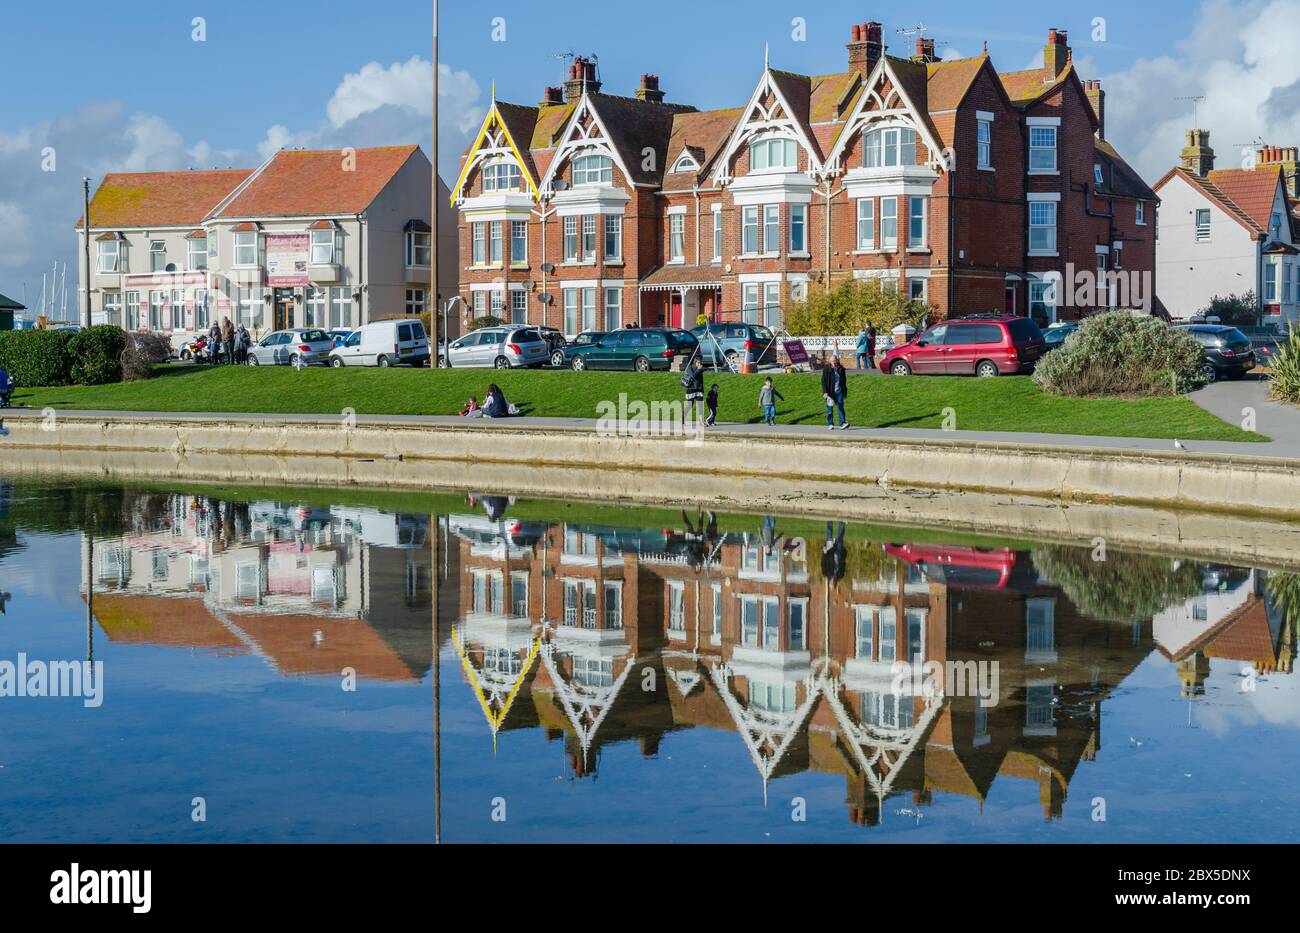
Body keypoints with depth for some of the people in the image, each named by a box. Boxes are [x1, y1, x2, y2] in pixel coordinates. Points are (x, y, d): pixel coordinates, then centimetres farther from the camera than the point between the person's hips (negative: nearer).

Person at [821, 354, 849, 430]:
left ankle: (842, 423, -6)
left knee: (841, 407, -3)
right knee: (830, 408, 4)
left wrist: (845, 391, 16)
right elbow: (823, 381, -5)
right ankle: (830, 424, 12)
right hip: (830, 392, -2)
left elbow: (844, 380, 17)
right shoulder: (826, 370, -3)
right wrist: (825, 392, -13)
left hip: (839, 392, 2)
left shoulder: (841, 369, 7)